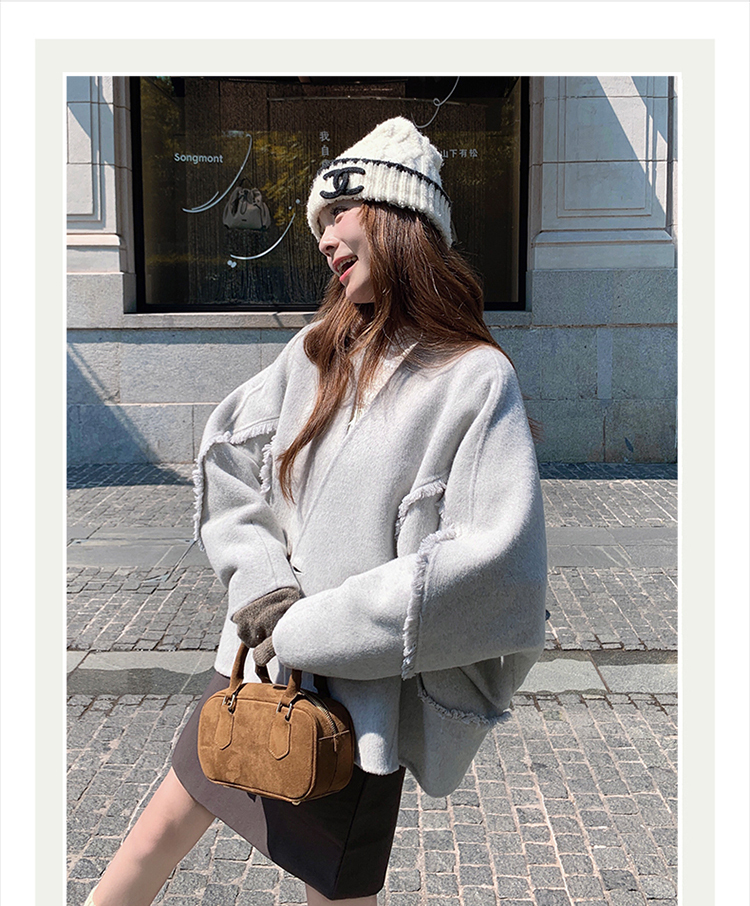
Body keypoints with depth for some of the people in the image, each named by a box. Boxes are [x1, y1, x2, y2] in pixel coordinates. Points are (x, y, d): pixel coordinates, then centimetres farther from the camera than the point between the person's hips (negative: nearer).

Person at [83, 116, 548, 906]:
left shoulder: (476, 379, -15)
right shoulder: (317, 351, 2)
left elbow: (497, 567, -22)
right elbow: (225, 459, 8)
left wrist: (313, 627, -20)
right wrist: (261, 580, -10)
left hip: (359, 699, -5)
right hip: (259, 664, 5)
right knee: (160, 832, 19)